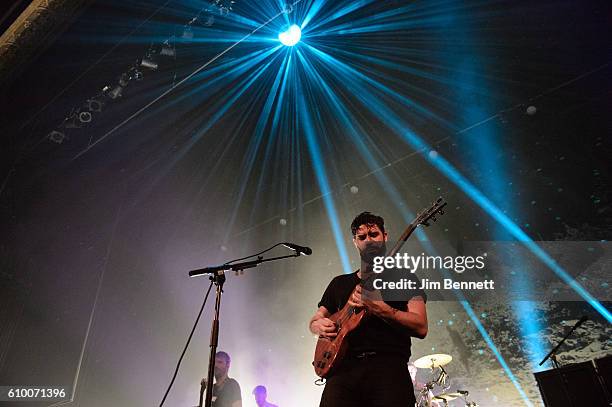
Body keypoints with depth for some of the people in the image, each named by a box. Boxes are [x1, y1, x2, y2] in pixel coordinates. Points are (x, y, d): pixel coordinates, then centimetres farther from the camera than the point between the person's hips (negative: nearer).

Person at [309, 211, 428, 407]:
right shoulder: (340, 283, 22)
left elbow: (421, 328, -3)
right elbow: (314, 321, 28)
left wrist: (378, 307, -16)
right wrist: (319, 325, 2)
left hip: (389, 366, -2)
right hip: (344, 367, 3)